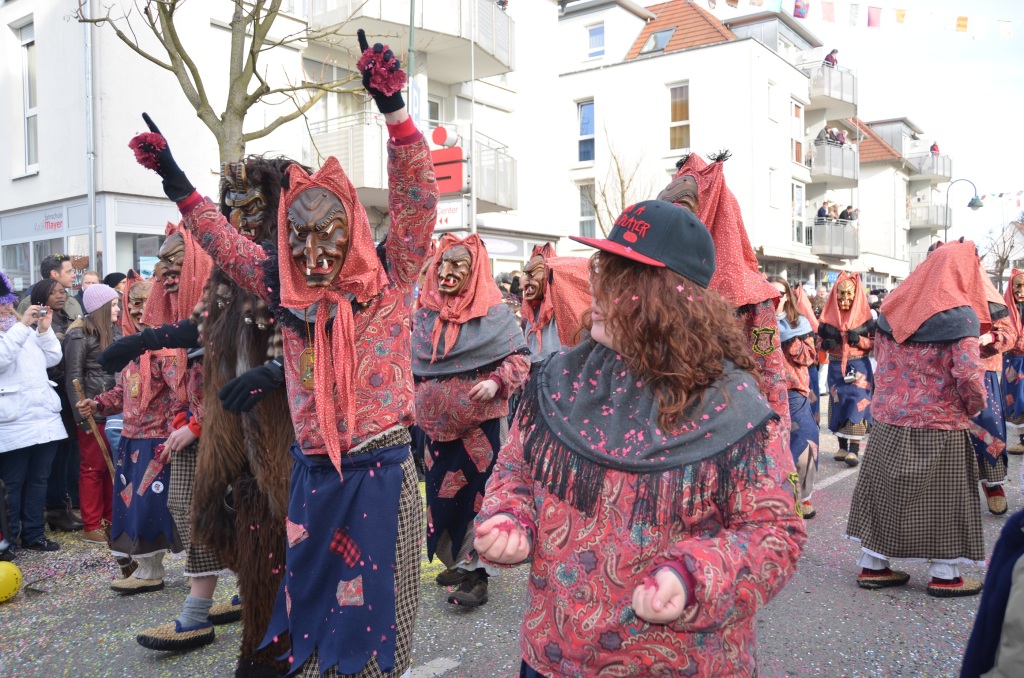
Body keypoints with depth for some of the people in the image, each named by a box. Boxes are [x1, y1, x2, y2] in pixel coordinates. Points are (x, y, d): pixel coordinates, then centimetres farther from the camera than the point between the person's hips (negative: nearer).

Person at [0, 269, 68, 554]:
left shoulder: (29, 331, 17)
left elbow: (52, 358, 13)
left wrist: (44, 329, 2)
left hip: (44, 418, 7)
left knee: (38, 481, 12)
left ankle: (34, 535, 22)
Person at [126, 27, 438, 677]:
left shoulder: (388, 284, -7)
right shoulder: (291, 294, 4)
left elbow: (417, 202, -17)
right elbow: (226, 244, 15)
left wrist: (394, 111, -29)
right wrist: (176, 180, 13)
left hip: (381, 470, -4)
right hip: (313, 471, 4)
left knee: (375, 606, 7)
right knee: (312, 597, 16)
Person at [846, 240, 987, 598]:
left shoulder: (893, 307, 4)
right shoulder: (958, 315, -14)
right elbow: (969, 374, -20)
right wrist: (974, 407, -2)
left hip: (889, 419, 5)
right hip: (939, 425, -5)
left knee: (885, 490, 12)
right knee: (943, 498, 8)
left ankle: (872, 565, 19)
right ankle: (944, 575, 19)